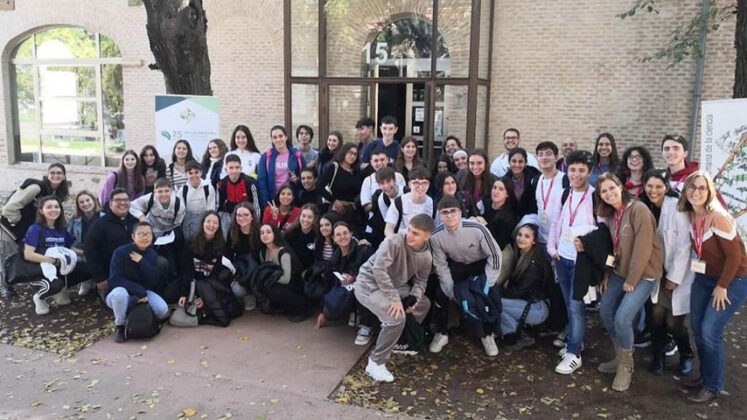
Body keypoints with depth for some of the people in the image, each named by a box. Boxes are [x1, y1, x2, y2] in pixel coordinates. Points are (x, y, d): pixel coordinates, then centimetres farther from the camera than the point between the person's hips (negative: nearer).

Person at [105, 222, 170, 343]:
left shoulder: (152, 254, -2)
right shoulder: (120, 252, -15)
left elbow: (153, 282, -10)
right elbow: (115, 279, -21)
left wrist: (142, 261, -22)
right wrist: (139, 291, -27)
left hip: (142, 293, 3)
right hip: (117, 293, -3)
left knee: (163, 311, -22)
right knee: (120, 292, -39)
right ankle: (119, 326, -13)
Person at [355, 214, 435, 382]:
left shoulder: (426, 257, -5)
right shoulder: (394, 241, -27)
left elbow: (421, 280, 8)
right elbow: (379, 269, -32)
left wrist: (413, 298, -13)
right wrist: (394, 298, -30)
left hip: (395, 285, 8)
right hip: (370, 285, -8)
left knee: (423, 304, 13)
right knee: (397, 318, -26)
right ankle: (375, 363, -11)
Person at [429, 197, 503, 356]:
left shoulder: (477, 229, -35)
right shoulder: (436, 236, -25)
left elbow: (495, 255, -23)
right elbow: (441, 265, -12)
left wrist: (487, 284, -23)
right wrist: (452, 291, -16)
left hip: (481, 264, -2)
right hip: (456, 265, 2)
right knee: (441, 294, -10)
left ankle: (487, 335, 10)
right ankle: (442, 334, 14)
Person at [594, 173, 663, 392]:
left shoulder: (638, 210, -18)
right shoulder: (610, 215, 7)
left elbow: (643, 248, -21)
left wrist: (631, 281, -16)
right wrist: (607, 275, 4)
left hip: (643, 274, -8)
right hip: (619, 272, 8)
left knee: (622, 319, -15)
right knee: (605, 311, 7)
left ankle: (626, 367, 8)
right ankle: (621, 357, 28)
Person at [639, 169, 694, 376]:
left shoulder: (677, 208, -17)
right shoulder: (645, 208, -1)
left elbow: (684, 246, -16)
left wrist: (674, 278, -13)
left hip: (679, 273, -4)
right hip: (657, 273, 4)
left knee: (673, 322, -2)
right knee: (656, 315, -2)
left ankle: (686, 356, 27)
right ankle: (657, 356, 21)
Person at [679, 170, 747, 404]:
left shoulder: (718, 218, -23)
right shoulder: (690, 216, -3)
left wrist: (722, 287, -15)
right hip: (705, 277, 7)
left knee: (709, 331, -10)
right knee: (697, 328, 6)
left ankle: (712, 387, 7)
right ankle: (706, 376, 26)